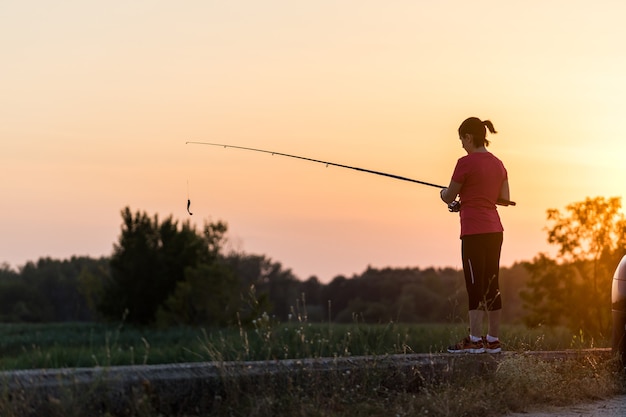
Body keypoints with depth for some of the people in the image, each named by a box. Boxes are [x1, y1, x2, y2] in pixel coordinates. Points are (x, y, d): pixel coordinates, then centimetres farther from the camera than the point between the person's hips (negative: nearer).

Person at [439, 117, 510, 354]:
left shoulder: (466, 163, -11)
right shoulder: (498, 164, 11)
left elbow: (449, 198, -5)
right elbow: (504, 198, 16)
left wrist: (444, 193, 17)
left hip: (474, 231, -7)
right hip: (494, 230, 7)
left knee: (475, 284, -5)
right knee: (491, 284, 9)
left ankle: (475, 340, -6)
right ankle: (493, 340, 11)